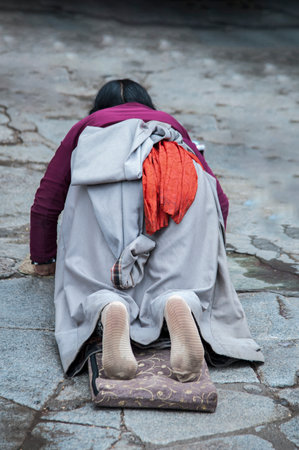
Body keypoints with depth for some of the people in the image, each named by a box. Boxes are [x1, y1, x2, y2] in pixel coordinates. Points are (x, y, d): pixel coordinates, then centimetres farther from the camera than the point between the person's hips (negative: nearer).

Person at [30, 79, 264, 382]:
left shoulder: (85, 127, 41)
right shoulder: (171, 124, 44)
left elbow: (46, 203, 35)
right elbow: (220, 199, 37)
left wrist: (44, 259, 50)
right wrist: (207, 253, 53)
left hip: (103, 189, -1)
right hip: (183, 188, 1)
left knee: (96, 289, 3)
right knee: (179, 284, 4)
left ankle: (108, 311, -32)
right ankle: (179, 307, -32)